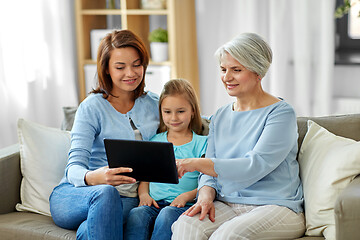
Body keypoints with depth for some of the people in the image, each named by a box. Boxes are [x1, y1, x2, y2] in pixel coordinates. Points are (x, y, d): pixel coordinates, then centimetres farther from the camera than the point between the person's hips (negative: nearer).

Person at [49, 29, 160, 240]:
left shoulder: (154, 104, 13)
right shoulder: (92, 107, -1)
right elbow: (75, 166, -10)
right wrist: (92, 178, -36)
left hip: (127, 199, 1)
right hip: (74, 195, -1)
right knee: (106, 192, -39)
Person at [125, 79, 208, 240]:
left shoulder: (201, 143, 9)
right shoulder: (154, 142, 21)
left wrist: (187, 196, -14)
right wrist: (143, 194, -1)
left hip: (185, 204, -3)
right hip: (155, 202, 3)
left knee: (167, 215, -36)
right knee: (136, 214, -31)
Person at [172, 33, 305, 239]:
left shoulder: (281, 113, -5)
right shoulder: (220, 117, 15)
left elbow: (255, 166, -18)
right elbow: (210, 172, 15)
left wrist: (197, 163, -26)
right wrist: (205, 195, -9)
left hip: (275, 205, -4)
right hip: (226, 205, 5)